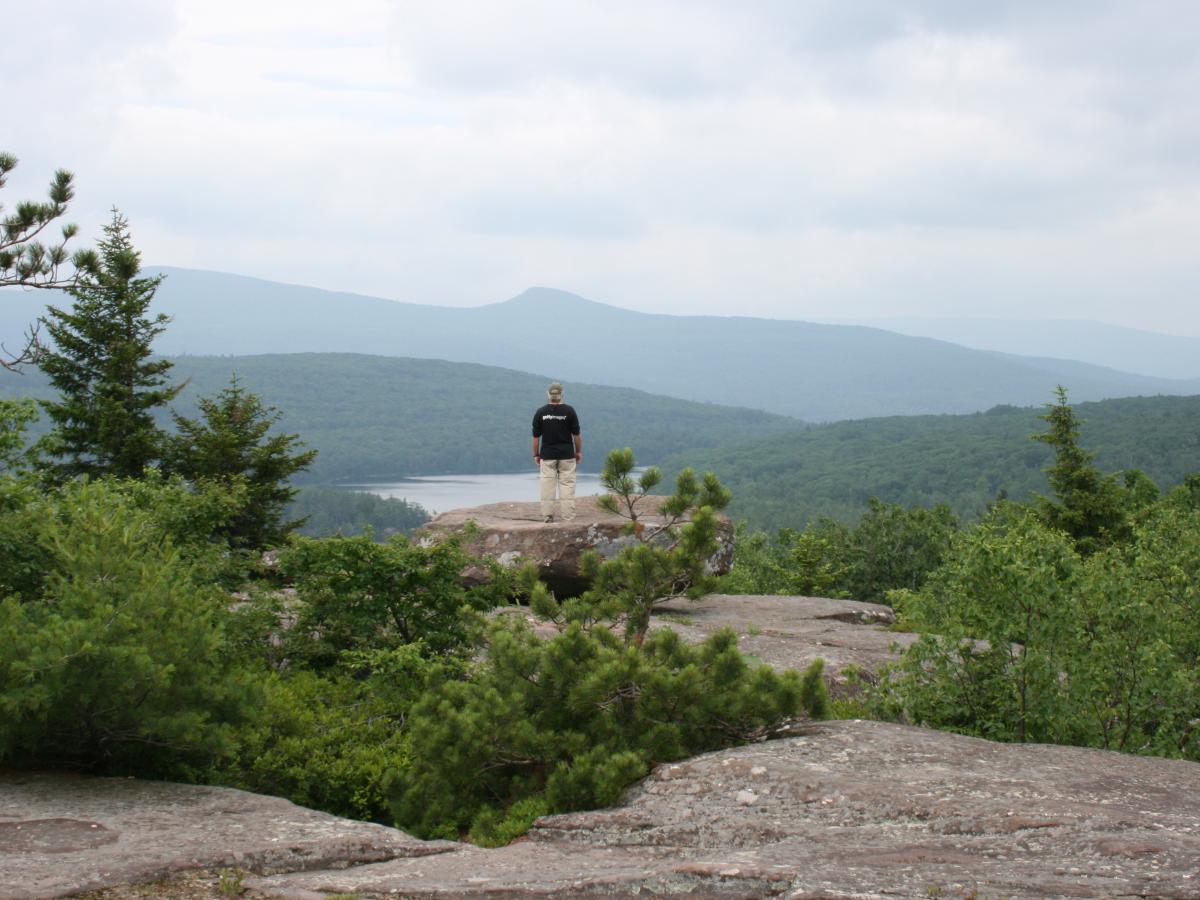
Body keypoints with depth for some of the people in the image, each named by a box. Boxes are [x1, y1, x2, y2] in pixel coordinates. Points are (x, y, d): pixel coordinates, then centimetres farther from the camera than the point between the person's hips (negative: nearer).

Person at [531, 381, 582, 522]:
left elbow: (536, 437, 1)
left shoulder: (540, 412, -2)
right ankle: (568, 517, -3)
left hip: (547, 455, 1)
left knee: (547, 486, 4)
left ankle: (547, 516, 3)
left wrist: (536, 455, 12)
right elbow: (576, 435, -2)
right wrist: (578, 452, 9)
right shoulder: (569, 411, -6)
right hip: (567, 454, -1)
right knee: (567, 484, 0)